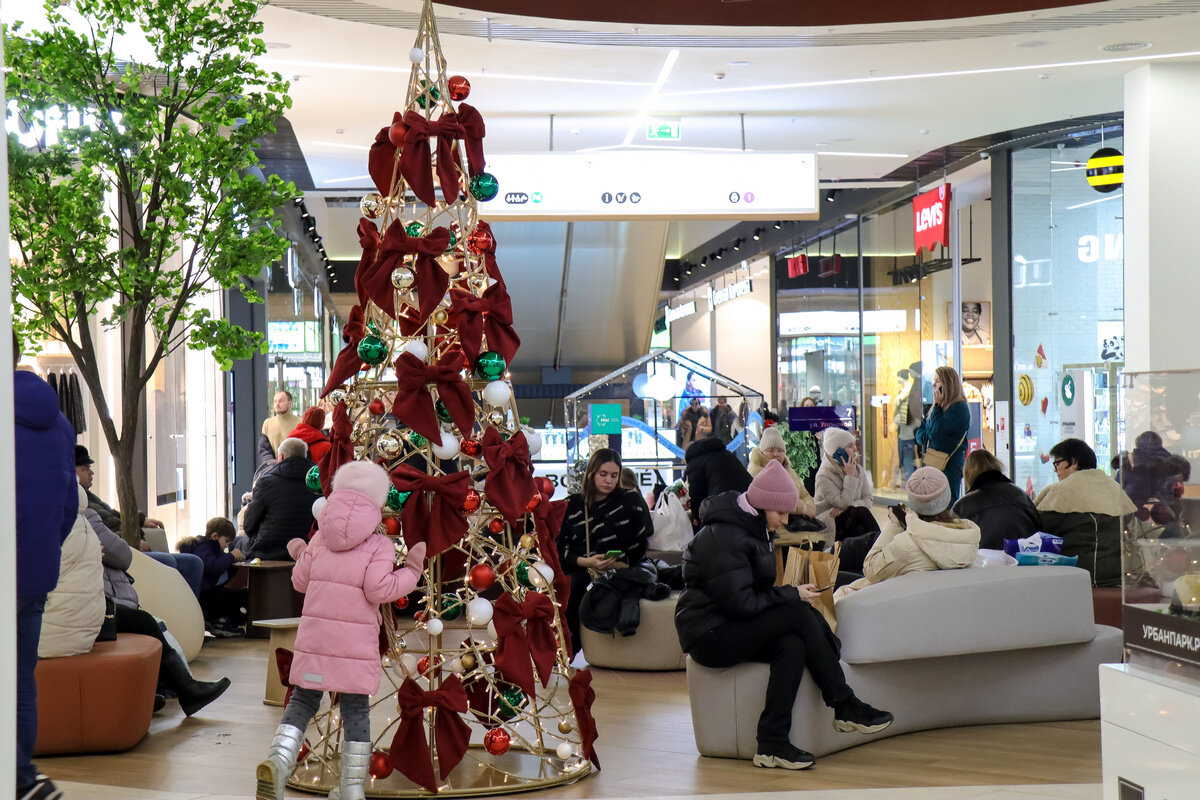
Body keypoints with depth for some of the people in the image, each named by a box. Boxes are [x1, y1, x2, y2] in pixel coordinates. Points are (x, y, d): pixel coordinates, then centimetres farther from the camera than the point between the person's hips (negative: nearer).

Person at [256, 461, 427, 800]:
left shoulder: (320, 538, 8)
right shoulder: (379, 546, -4)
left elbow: (300, 581, 13)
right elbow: (378, 589, -14)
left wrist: (301, 555, 32)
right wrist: (411, 571, -1)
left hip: (314, 635, 3)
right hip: (356, 640, -3)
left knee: (303, 700, 12)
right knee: (356, 710, 7)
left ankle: (278, 758, -13)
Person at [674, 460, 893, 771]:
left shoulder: (752, 528, 15)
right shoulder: (723, 537, -18)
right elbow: (740, 603, -23)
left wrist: (792, 593, 0)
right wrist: (792, 595, -14)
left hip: (730, 629, 10)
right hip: (709, 635, -10)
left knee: (793, 645, -19)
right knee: (801, 615, -23)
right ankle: (846, 707, -14)